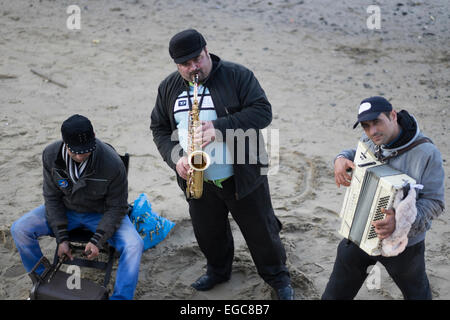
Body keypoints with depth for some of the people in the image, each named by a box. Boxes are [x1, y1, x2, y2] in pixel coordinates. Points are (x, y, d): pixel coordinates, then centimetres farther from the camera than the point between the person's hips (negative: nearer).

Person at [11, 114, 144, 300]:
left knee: (134, 245, -29)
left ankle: (120, 297, -12)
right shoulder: (51, 155, -18)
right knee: (19, 229, -15)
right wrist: (61, 238, -14)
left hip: (101, 213, -3)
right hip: (66, 209, 3)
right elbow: (52, 198, -8)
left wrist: (97, 240, -25)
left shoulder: (113, 164, -29)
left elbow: (116, 208, -17)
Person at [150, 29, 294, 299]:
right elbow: (160, 128, 8)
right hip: (199, 182, 4)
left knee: (261, 231, 9)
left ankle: (278, 276, 32)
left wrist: (220, 128, -29)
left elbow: (263, 111, -19)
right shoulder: (169, 88, 2)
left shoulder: (237, 76, -12)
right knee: (208, 233, 19)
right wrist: (175, 158, -10)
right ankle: (218, 270, 47)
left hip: (242, 178, -4)